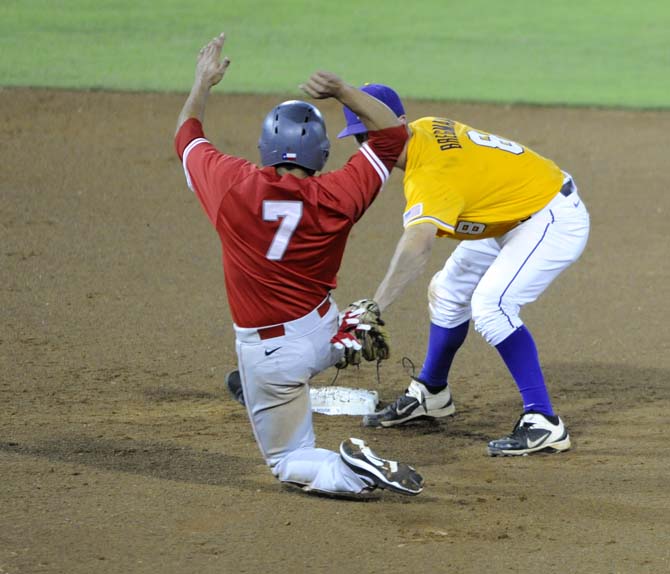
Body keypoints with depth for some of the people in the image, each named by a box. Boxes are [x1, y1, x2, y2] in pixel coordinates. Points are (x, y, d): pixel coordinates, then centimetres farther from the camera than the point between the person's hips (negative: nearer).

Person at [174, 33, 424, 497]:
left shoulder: (233, 185, -16)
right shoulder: (336, 198, -15)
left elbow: (187, 137, 6)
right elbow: (393, 131, -3)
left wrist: (203, 83, 20)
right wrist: (341, 91, -11)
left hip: (267, 351, -2)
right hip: (322, 333, 2)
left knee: (289, 461, 5)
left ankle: (352, 473, -22)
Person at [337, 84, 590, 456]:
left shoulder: (430, 174, -33)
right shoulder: (425, 129, -6)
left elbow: (418, 245, -49)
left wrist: (375, 307, -60)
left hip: (555, 219, -11)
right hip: (513, 217, 11)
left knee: (490, 304, -25)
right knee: (449, 292, 17)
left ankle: (544, 424, -22)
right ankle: (431, 395, 38)